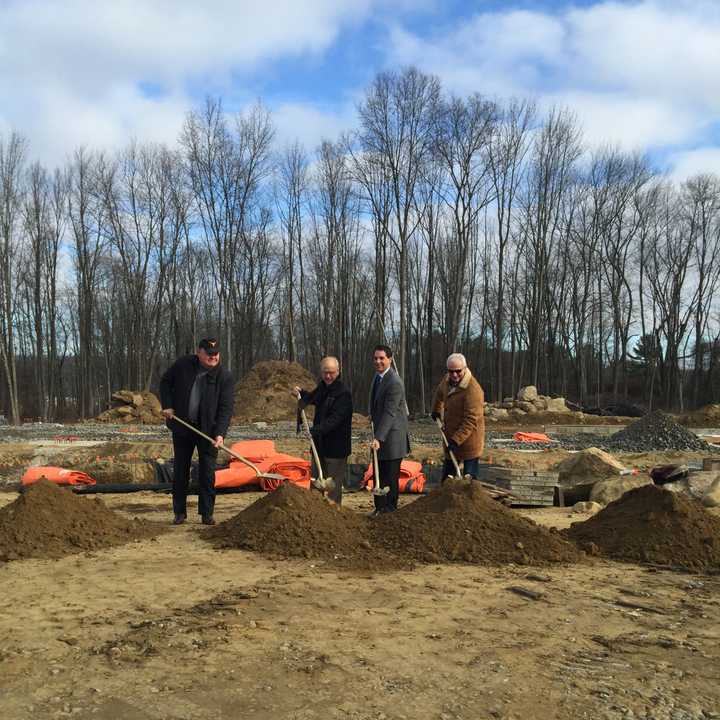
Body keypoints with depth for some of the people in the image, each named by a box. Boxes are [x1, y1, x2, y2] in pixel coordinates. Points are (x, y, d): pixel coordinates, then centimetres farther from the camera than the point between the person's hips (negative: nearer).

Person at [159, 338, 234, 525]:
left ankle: (207, 513, 9)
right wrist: (167, 405, -2)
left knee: (207, 472, -1)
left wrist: (220, 433, -25)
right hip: (181, 427, 2)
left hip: (208, 429, -2)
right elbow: (165, 381, 10)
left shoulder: (224, 376, -12)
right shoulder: (183, 364, -6)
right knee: (180, 470, 8)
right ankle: (180, 512, 19)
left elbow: (226, 408, -15)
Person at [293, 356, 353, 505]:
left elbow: (335, 419, -27)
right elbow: (312, 399, 30)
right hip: (319, 443, 9)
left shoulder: (343, 392, -18)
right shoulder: (322, 387, 9)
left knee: (333, 485, 0)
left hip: (336, 446, -8)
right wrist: (301, 393, 9)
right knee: (316, 480, 17)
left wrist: (315, 430, -38)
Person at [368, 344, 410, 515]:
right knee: (379, 475, 16)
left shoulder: (394, 382, -22)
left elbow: (389, 413, -27)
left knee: (391, 476, 1)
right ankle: (379, 507, 28)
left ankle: (390, 509, 14)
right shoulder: (378, 375, 7)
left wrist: (378, 438, -31)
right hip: (380, 432, 9)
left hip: (392, 436, -9)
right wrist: (373, 415, 15)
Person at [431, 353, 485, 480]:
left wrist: (457, 440, -31)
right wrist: (436, 411, 29)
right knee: (447, 475, 19)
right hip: (450, 437, 8)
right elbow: (439, 394, 25)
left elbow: (471, 420, -28)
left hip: (468, 440, -8)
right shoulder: (447, 380, 0)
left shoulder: (473, 389, -26)